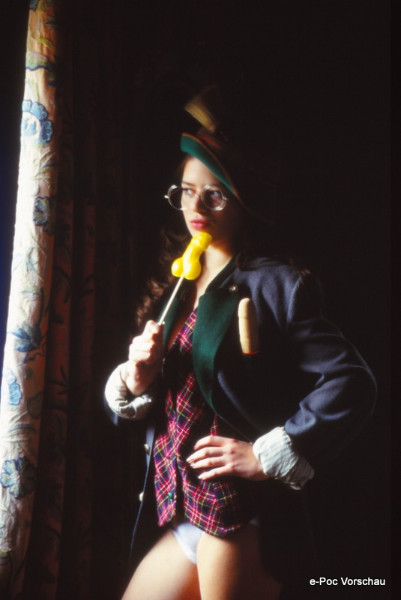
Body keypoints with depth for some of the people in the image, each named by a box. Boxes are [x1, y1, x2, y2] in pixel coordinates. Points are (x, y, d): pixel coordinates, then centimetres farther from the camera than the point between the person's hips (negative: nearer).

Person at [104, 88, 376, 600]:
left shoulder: (277, 284, -9)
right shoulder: (180, 291, 11)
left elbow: (351, 383, -17)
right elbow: (157, 404, 15)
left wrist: (267, 455, -16)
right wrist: (135, 380, -7)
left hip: (239, 516, -7)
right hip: (180, 514, 7)